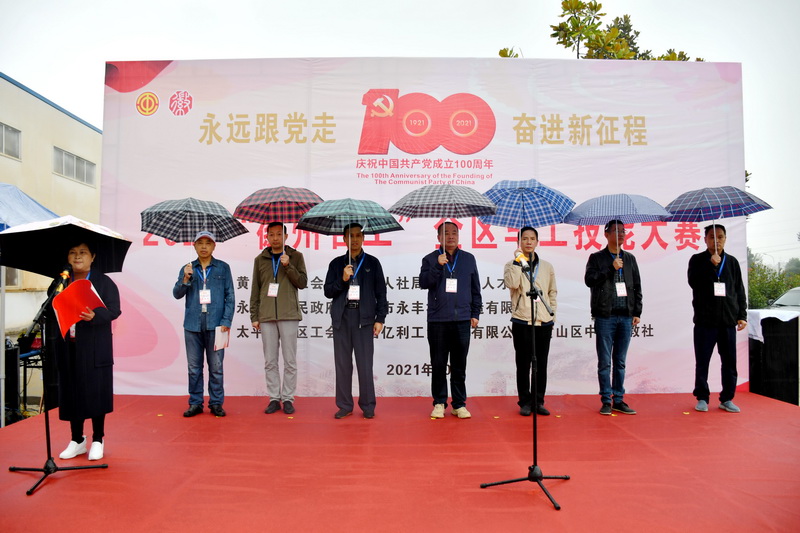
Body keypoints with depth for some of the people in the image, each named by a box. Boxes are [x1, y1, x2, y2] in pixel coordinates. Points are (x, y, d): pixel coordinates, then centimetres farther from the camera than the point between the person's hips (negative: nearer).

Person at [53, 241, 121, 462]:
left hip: (94, 348, -3)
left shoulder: (104, 282, 1)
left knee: (96, 391, 0)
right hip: (67, 347, 4)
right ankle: (76, 440, 24)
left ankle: (97, 440, 13)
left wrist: (95, 316, -24)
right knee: (70, 392, 9)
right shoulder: (60, 282, 12)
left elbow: (114, 310, -7)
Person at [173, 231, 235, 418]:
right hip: (193, 325, 2)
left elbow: (230, 296, 2)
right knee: (194, 367, 8)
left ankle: (216, 403, 12)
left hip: (215, 325, -2)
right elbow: (177, 294, 5)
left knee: (216, 367, 3)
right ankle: (195, 403, 17)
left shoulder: (223, 268, 5)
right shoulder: (187, 269, 11)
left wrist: (226, 321, -7)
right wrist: (185, 279, -13)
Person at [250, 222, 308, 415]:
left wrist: (288, 266, -11)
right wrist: (254, 316, 7)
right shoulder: (260, 259, 12)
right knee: (270, 361, 5)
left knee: (290, 361, 1)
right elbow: (255, 290, 12)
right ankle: (274, 398, 13)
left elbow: (303, 283, 0)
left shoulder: (296, 256, 7)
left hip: (289, 314, -2)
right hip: (266, 316, 2)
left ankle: (288, 398, 10)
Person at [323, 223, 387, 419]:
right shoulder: (337, 263, 12)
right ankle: (344, 405, 14)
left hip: (364, 317, -2)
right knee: (342, 363, 5)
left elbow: (381, 292, 6)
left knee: (365, 364, -2)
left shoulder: (372, 263, 8)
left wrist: (380, 319, -1)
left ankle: (368, 406, 8)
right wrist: (342, 279, -8)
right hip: (341, 317, 2)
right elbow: (328, 291, 8)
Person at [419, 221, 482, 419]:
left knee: (459, 365, 6)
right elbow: (424, 283, -7)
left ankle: (459, 404, 15)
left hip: (462, 321, 1)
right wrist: (438, 266, -18)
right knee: (438, 365, 5)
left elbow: (475, 289, 14)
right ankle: (439, 403, 15)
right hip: (438, 321, -1)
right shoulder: (430, 259, 6)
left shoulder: (468, 259, 12)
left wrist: (475, 313, 9)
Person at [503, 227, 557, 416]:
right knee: (523, 364, 3)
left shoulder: (547, 267, 12)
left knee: (541, 364, 8)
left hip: (544, 322, 3)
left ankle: (539, 401, 18)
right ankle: (525, 402, 14)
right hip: (522, 322, -3)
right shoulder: (512, 265, 2)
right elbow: (511, 283, -18)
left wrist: (552, 315, 11)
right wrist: (518, 261, -16)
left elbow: (552, 292, 16)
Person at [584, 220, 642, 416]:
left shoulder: (630, 258, 14)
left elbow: (637, 287, 13)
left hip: (626, 316, 4)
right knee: (605, 362, 1)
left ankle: (619, 400, 16)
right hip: (605, 316, -4)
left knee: (620, 362, 9)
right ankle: (606, 401, 9)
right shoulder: (597, 258, 3)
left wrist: (637, 312, 7)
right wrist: (611, 268, -15)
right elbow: (589, 280, -11)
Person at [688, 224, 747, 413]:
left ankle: (727, 399, 18)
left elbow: (740, 291, 13)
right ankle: (702, 398, 15)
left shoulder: (732, 262, 12)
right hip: (704, 320, -3)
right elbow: (693, 282, -11)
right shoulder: (698, 260, 4)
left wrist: (742, 315, 6)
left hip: (728, 320, 3)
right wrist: (711, 264, -17)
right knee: (702, 362, 4)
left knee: (729, 362, 6)